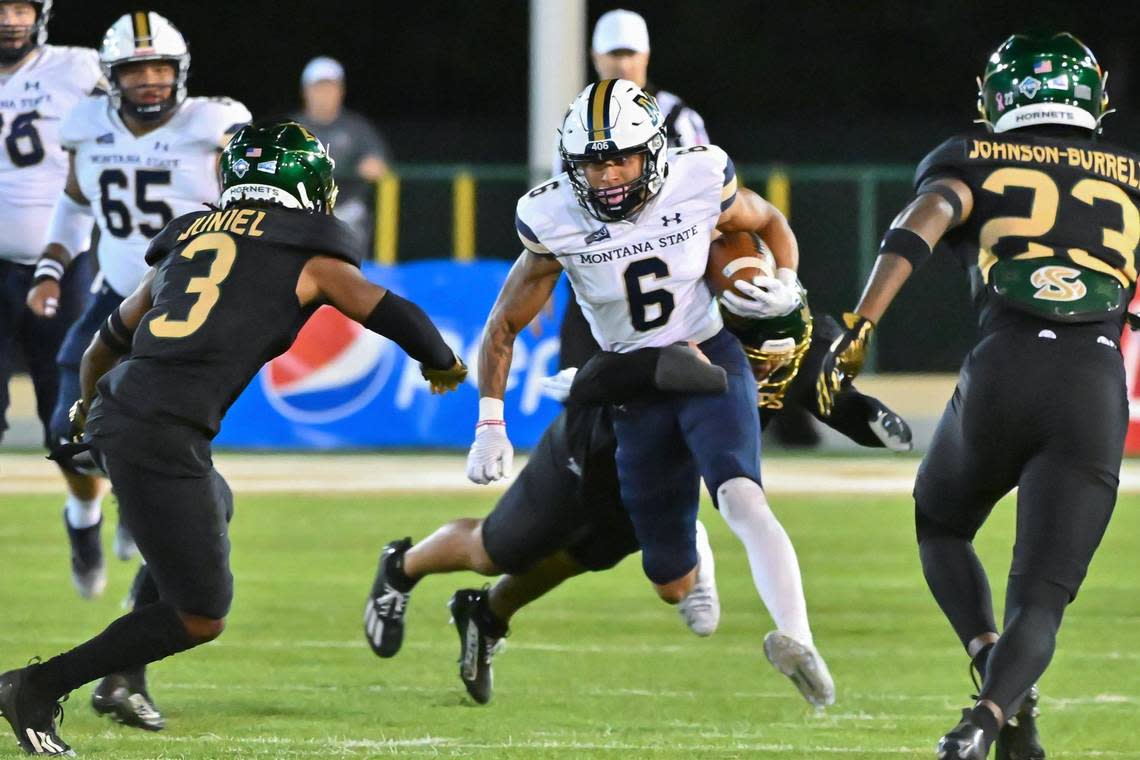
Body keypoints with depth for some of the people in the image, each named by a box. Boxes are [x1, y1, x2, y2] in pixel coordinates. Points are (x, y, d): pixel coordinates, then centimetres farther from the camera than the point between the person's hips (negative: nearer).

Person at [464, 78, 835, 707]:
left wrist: (786, 284, -12)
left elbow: (768, 223, 8)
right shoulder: (554, 223, -15)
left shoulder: (700, 181, -15)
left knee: (740, 496, -33)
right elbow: (504, 326, -2)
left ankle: (799, 641, -49)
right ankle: (695, 563, 45)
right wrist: (490, 426, -9)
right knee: (672, 584, 6)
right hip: (636, 391, 2)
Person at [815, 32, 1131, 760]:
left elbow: (924, 220, -4)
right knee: (1040, 597, 3)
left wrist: (859, 329, -11)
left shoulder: (973, 161, 16)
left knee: (941, 527, 28)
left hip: (1002, 373, 0)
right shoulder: (1130, 179, 22)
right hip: (1098, 391, 0)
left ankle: (1003, 681, 6)